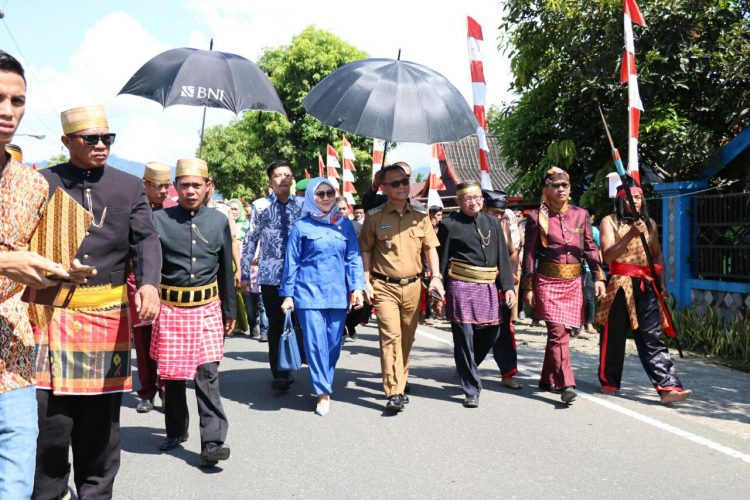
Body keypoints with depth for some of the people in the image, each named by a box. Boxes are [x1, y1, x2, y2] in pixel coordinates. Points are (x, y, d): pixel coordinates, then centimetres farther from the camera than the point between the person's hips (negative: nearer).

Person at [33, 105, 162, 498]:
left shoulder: (131, 188, 8)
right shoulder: (42, 183, 7)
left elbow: (146, 240, -4)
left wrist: (149, 283, -22)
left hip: (109, 316, 1)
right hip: (51, 313, -1)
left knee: (101, 416, 11)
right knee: (48, 417, 0)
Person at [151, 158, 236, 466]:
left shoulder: (219, 221, 6)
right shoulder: (160, 220, 0)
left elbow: (226, 269, 12)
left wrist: (230, 310, 13)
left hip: (208, 309, 0)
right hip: (170, 309, 0)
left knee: (208, 374, -8)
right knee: (171, 374, 11)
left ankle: (212, 442, -5)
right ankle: (176, 432, 30)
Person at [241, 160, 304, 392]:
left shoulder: (302, 206, 4)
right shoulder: (262, 207, 1)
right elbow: (251, 241, 4)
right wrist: (245, 272, 1)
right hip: (270, 275, -1)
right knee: (276, 325, 4)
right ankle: (278, 374, 14)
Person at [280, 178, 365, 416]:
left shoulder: (345, 224, 8)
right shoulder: (301, 226, 2)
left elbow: (353, 258, 8)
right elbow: (292, 262, 4)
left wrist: (356, 288, -1)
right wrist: (287, 294, 3)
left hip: (338, 293, 3)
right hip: (309, 292, -2)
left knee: (334, 344, 8)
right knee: (316, 344, -5)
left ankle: (324, 386, 27)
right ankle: (323, 392, 6)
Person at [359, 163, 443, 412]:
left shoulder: (421, 215, 8)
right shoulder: (374, 216, 0)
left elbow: (430, 247, 11)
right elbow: (365, 250, 5)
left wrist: (436, 276, -1)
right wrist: (366, 281, -3)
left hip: (413, 286, 3)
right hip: (384, 287, -3)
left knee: (407, 339, 11)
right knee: (390, 336, -12)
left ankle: (400, 384, 28)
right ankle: (394, 393, -11)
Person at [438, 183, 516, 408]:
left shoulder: (492, 222, 12)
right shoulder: (450, 225, 0)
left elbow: (503, 255, 12)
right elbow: (442, 260, 0)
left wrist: (508, 286, 4)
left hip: (488, 286, 5)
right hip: (461, 286, -4)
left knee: (490, 335, 8)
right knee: (464, 337, -2)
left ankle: (466, 369, 36)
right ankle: (471, 390, 8)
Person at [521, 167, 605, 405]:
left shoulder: (580, 214, 10)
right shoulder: (537, 217, 0)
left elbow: (591, 248, 12)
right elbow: (529, 254, 0)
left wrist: (599, 277, 3)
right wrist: (528, 288, -3)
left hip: (573, 282, 4)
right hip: (548, 282, -4)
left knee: (559, 332, 9)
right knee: (558, 331, -13)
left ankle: (548, 379, 24)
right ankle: (565, 385, -14)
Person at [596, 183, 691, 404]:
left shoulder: (649, 223, 16)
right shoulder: (610, 221, 2)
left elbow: (658, 253, 23)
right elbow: (607, 255, -10)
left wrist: (662, 281, 11)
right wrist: (630, 235, -20)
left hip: (646, 285, 3)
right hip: (620, 285, -3)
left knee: (652, 336, -4)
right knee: (614, 336, 4)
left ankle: (668, 387, -11)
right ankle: (609, 382, 19)